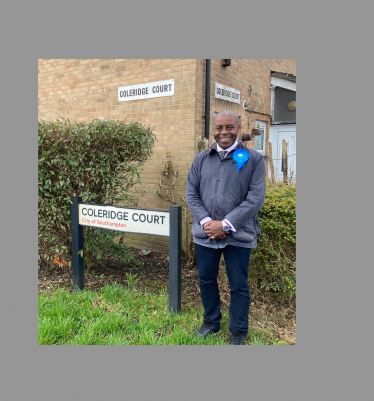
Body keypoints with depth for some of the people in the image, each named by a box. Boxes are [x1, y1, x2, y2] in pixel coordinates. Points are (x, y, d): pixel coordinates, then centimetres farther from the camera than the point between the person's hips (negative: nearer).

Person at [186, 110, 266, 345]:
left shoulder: (253, 159, -3)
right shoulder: (201, 159, 7)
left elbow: (256, 198, -9)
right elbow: (191, 193, 6)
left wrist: (226, 225, -14)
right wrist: (205, 221, -10)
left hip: (238, 235, -3)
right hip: (205, 233, 4)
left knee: (239, 286, 9)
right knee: (206, 280, 17)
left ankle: (238, 332, 30)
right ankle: (211, 322, 40)